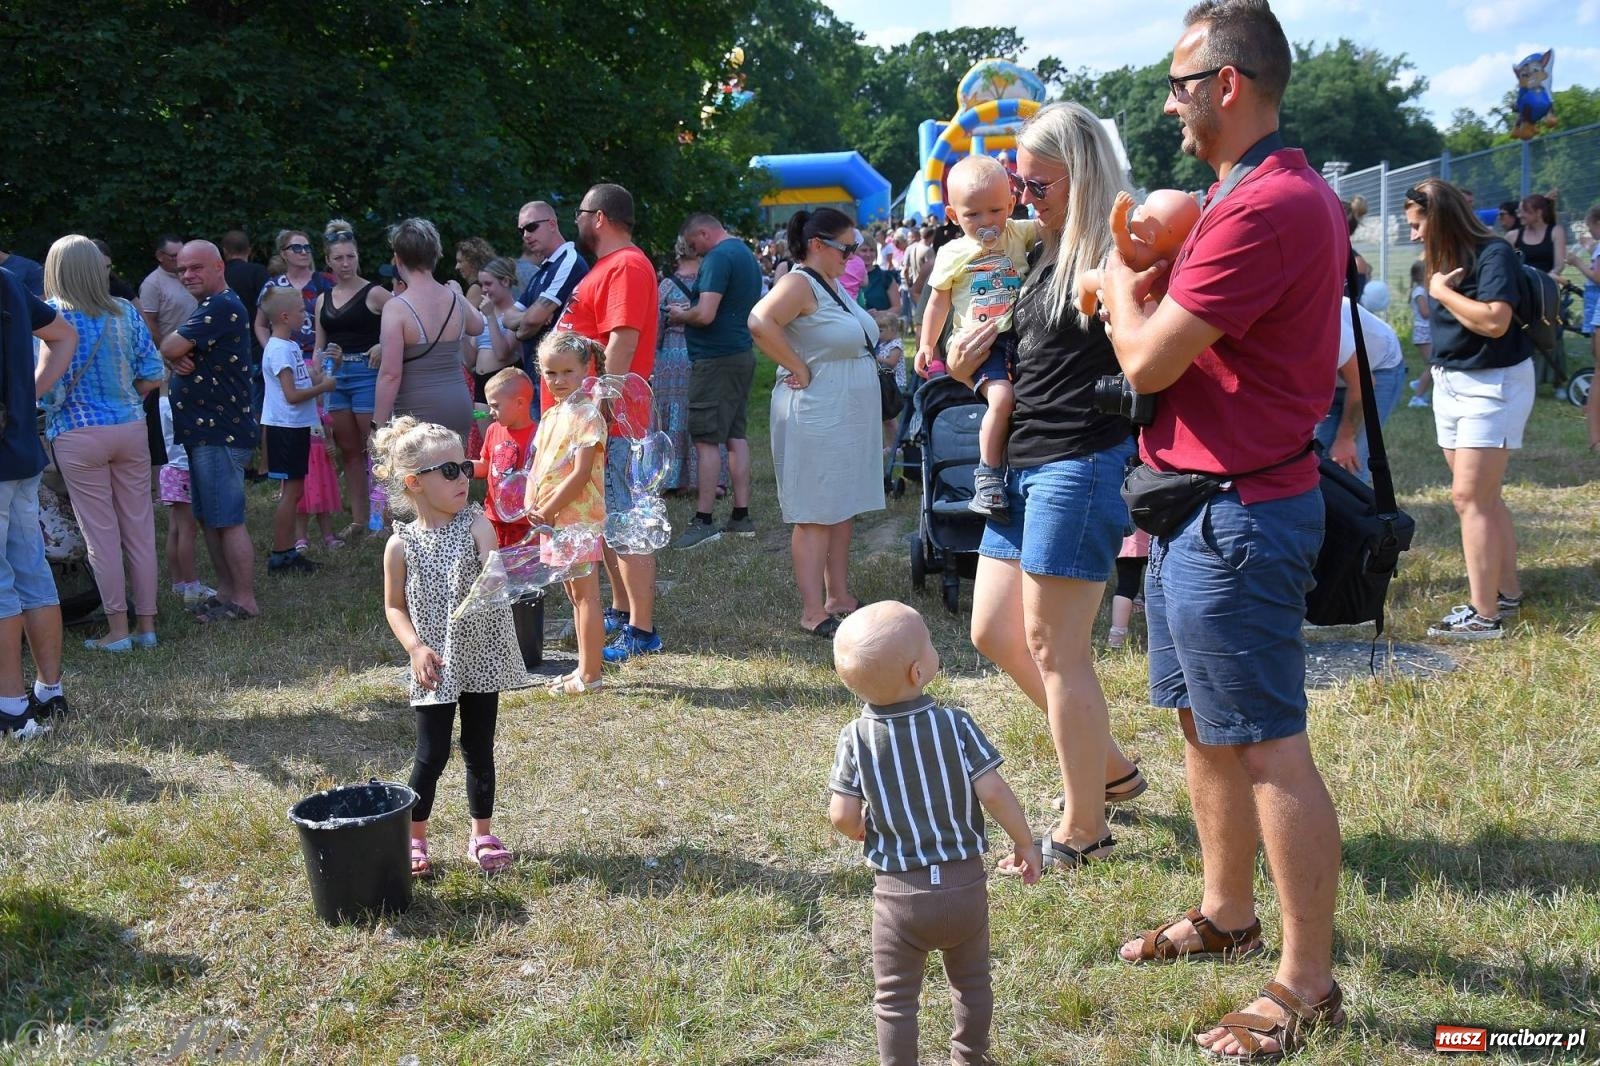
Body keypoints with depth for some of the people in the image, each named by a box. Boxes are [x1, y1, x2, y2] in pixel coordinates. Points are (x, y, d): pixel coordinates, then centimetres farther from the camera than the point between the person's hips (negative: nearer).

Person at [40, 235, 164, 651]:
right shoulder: (126, 313, 2)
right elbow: (152, 374, 2)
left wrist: (53, 408, 7)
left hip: (79, 436, -3)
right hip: (131, 429, 3)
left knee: (101, 534, 4)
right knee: (140, 529, 9)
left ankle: (118, 629, 9)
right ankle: (146, 624, 15)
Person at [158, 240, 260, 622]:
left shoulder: (222, 307, -16)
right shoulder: (209, 307, 19)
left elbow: (170, 348, -20)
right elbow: (172, 353, 15)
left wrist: (172, 349, 3)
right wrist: (177, 359, -8)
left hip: (220, 432, -11)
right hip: (203, 430, 11)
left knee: (227, 519, -6)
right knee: (209, 518, 15)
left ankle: (244, 601, -1)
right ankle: (226, 591, 23)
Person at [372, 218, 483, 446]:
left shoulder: (396, 308, -12)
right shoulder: (454, 299, 6)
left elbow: (390, 374, -15)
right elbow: (477, 326, 30)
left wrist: (378, 425, -10)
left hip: (418, 411, -6)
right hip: (459, 405, 6)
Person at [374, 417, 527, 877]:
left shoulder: (475, 524, -5)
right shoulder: (401, 545, -6)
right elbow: (394, 606, 3)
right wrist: (416, 648, -11)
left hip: (482, 659, 2)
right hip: (436, 667, -1)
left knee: (480, 751, 12)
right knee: (431, 755, 1)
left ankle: (482, 836, 28)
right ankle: (414, 840, 21)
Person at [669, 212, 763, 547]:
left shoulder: (718, 258, -15)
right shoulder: (747, 254, 16)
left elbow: (706, 314, -24)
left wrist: (680, 316, -3)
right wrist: (689, 314, 21)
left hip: (715, 359, -10)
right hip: (743, 353, 10)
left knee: (707, 440, -6)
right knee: (736, 435, 11)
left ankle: (703, 521, -5)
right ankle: (741, 517, 14)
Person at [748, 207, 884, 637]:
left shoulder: (834, 285, 14)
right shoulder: (800, 284, -14)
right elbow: (760, 322, -31)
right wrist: (800, 369, -23)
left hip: (849, 418, 9)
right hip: (816, 418, -9)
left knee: (843, 510, 14)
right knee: (815, 516, -5)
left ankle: (838, 597, 23)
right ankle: (813, 612, -1)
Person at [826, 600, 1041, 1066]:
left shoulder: (855, 739, -10)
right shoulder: (955, 724, -13)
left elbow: (842, 818, -11)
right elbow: (993, 791, -16)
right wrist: (1025, 842, 0)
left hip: (899, 892, -1)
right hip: (965, 883, 1)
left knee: (896, 997, 15)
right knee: (971, 982, 24)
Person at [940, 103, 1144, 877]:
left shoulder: (1116, 257, -12)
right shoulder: (1043, 256, 16)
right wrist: (964, 364, 5)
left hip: (1082, 464, -10)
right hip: (1025, 464, 10)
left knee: (1054, 647, -3)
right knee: (994, 632, 13)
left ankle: (1084, 829, 13)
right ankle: (1110, 767, 29)